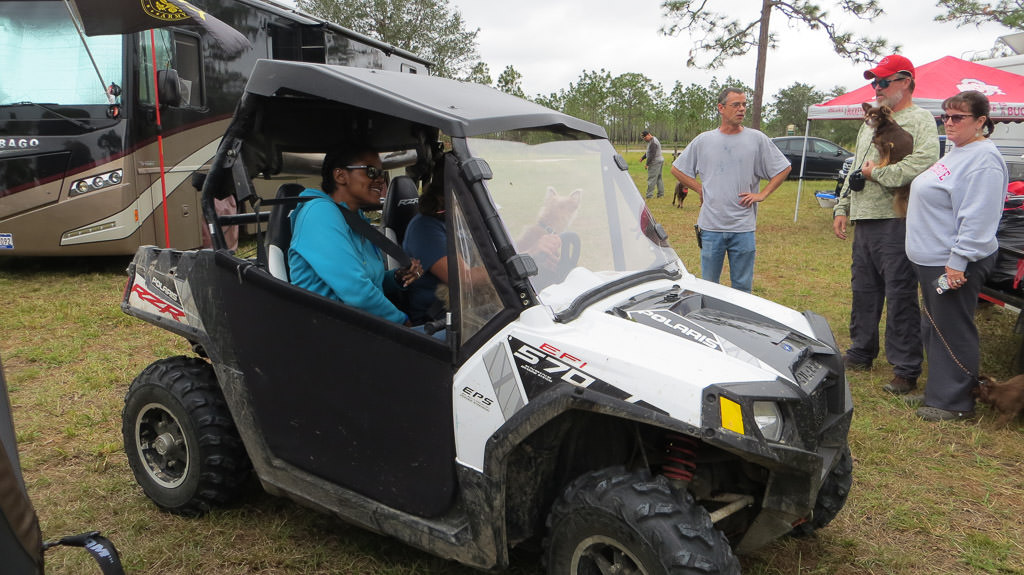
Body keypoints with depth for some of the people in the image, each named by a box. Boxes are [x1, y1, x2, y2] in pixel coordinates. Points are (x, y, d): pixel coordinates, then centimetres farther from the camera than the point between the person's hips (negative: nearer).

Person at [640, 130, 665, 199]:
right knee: (659, 178, 14)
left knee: (652, 179, -10)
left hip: (655, 162, -11)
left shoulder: (653, 143, -20)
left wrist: (647, 164, -17)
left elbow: (652, 154, -23)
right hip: (659, 161, 11)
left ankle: (649, 196, -11)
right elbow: (649, 152, 23)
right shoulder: (651, 140, 14)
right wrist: (642, 157, 12)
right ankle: (661, 194, 19)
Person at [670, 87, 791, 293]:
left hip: (743, 228, 0)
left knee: (743, 288, 7)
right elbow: (677, 169, 14)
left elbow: (784, 168, 10)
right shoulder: (703, 141, 5)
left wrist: (762, 194, 1)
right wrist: (701, 190, 5)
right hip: (711, 226, 1)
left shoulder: (757, 140, 3)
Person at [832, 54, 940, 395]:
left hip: (897, 222, -8)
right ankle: (860, 355, 29)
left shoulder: (919, 121, -7)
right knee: (863, 291, 15)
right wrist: (842, 208, 18)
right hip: (864, 222, 9)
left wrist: (877, 173, -13)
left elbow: (923, 165, -24)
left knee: (900, 297, -4)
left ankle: (906, 370, 4)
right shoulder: (871, 123, 21)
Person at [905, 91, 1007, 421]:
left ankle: (954, 402, 9)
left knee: (952, 332, -2)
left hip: (954, 265, -10)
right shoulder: (957, 151, 15)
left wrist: (957, 262, -24)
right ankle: (939, 390, 31)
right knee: (934, 329, 18)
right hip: (931, 259, 11)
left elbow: (978, 218, -23)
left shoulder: (983, 159, -17)